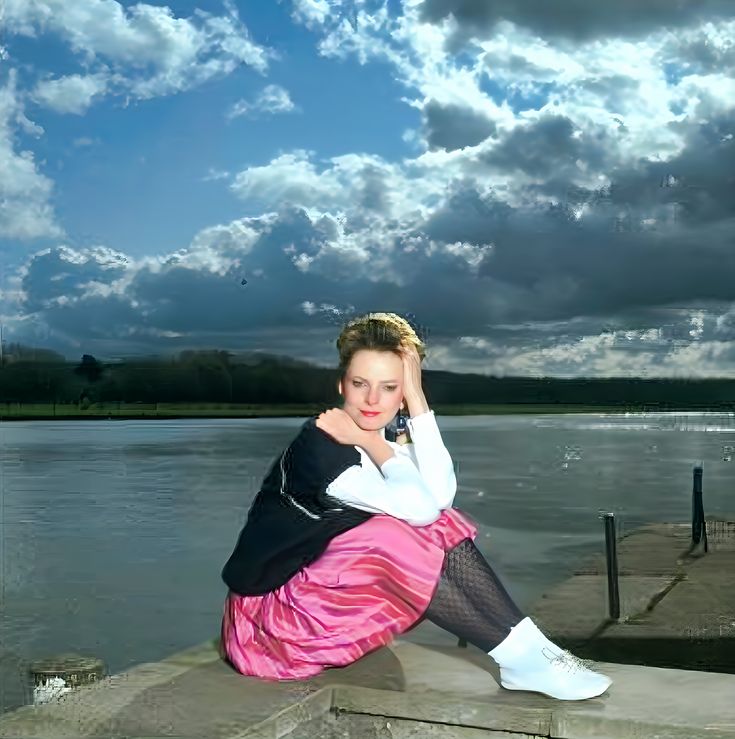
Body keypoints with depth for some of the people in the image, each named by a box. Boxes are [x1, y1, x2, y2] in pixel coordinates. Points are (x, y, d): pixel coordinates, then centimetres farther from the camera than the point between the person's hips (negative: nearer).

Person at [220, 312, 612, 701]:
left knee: (441, 527, -10)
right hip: (269, 615, -7)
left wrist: (416, 396, -17)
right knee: (394, 537, -27)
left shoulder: (377, 446, 3)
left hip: (325, 592, 7)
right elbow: (418, 506, -29)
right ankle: (519, 656, -19)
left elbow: (439, 496, -19)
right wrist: (373, 444, -17)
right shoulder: (318, 445, -21)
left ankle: (527, 645, -13)